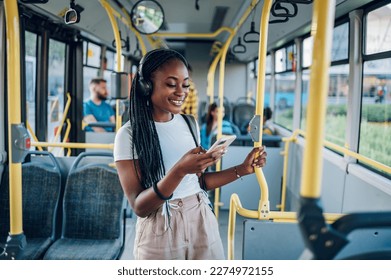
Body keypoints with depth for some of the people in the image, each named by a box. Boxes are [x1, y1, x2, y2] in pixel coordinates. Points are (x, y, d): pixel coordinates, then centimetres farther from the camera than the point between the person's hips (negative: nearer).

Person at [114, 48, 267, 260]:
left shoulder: (189, 123, 4)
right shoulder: (129, 135, -13)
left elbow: (199, 180, 11)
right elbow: (139, 206, -17)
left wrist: (243, 169, 1)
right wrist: (179, 170, -30)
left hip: (202, 223, 5)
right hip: (160, 233, -5)